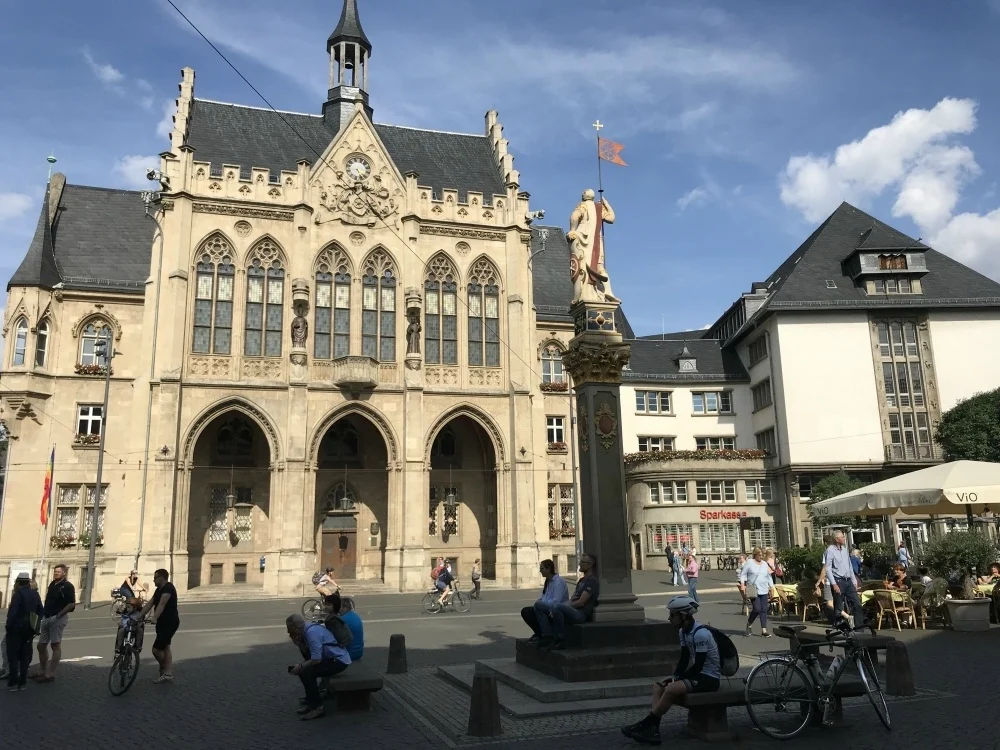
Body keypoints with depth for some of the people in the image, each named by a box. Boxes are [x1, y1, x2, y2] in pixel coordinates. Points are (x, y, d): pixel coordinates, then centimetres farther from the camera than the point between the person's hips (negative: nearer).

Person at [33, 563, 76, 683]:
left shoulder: (67, 586, -10)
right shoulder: (52, 584, 15)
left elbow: (72, 604, -16)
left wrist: (59, 615, -19)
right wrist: (43, 614, 13)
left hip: (58, 619, -9)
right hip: (46, 618, 9)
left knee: (55, 645, -4)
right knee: (41, 645, 12)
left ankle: (50, 675, -1)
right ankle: (42, 672, 25)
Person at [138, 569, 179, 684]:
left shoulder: (168, 588, -18)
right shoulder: (159, 589, 13)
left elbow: (162, 604, -31)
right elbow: (150, 604, 10)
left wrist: (154, 618, -42)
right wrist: (139, 616, 2)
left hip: (170, 623, -11)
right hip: (163, 622, 11)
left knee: (156, 649, -9)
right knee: (165, 647, 13)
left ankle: (163, 669, 15)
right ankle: (168, 674, 18)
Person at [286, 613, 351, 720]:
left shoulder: (312, 632, -23)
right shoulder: (307, 629, 5)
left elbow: (316, 659, -25)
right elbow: (308, 653, 11)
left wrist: (301, 666, -12)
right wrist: (298, 643, -2)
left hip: (339, 661, -10)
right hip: (332, 658, 10)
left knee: (307, 672, -20)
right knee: (304, 669, 9)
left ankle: (318, 707, -8)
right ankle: (311, 703, 19)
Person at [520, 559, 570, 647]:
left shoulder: (558, 581, -15)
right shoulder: (548, 581, 14)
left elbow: (556, 601, -24)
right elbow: (543, 598, 20)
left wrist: (539, 603, -16)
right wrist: (538, 600, -3)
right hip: (547, 608, 9)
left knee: (538, 606, -33)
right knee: (525, 611, -6)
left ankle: (548, 636, -25)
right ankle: (539, 633, 8)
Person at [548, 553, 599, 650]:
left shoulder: (592, 581, -7)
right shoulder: (581, 580, 24)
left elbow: (581, 602, -15)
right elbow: (572, 599, 20)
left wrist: (563, 606, -11)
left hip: (582, 614, -9)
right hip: (575, 611, 9)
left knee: (558, 607, -30)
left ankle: (560, 641, -22)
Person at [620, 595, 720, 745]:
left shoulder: (701, 633, -22)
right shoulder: (684, 632, 7)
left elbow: (698, 665, -22)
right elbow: (684, 659, 9)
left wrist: (677, 678, -15)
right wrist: (674, 676, -6)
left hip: (709, 678, -10)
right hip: (697, 674, 10)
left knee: (671, 689, -28)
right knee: (658, 686, -3)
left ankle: (644, 725, -16)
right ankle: (652, 729, -17)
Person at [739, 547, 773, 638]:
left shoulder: (765, 564, 14)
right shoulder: (749, 562, -2)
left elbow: (769, 577, 21)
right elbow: (743, 574, -3)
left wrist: (770, 587, 16)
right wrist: (742, 585, -13)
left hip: (764, 591, 5)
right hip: (753, 591, -5)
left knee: (764, 610, 2)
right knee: (757, 609, -12)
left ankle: (764, 630, 6)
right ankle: (749, 625, 12)